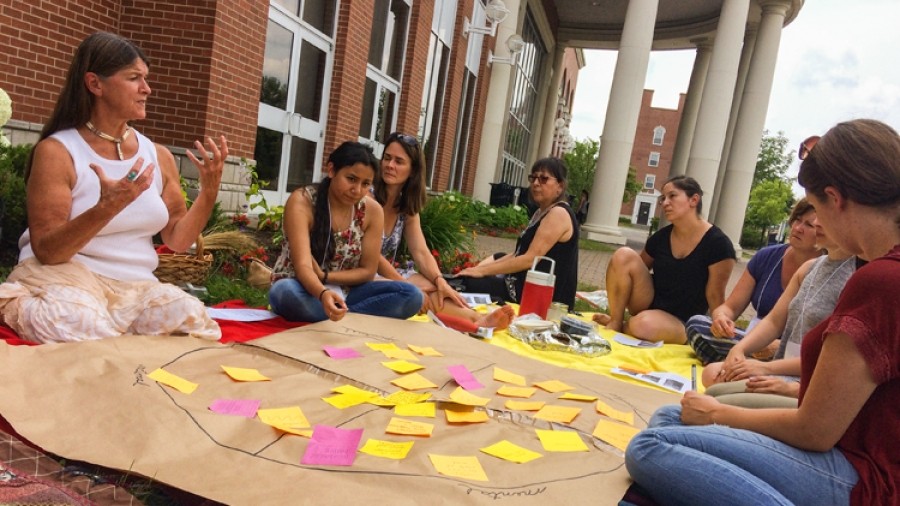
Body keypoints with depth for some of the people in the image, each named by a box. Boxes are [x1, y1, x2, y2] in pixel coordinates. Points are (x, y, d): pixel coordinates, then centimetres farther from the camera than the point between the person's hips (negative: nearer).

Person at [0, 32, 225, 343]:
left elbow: (177, 240, 6)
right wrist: (107, 208, -31)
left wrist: (209, 190, -8)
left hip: (134, 287, 4)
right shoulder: (56, 151, -7)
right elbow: (46, 251, -14)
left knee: (194, 320, -28)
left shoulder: (159, 156, 7)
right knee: (85, 329, -38)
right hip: (63, 278, -3)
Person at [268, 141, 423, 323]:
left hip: (342, 294, 3)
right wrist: (323, 294, -50)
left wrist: (324, 276, -18)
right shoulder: (302, 201, -18)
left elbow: (367, 271, -3)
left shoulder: (372, 211, -7)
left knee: (411, 295, -19)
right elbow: (302, 265, -29)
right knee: (286, 292, -40)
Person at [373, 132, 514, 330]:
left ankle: (480, 319, -42)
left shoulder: (407, 206, 8)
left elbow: (421, 252, -2)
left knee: (431, 286, -22)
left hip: (388, 276, 6)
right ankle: (477, 321, -41)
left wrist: (440, 281, -21)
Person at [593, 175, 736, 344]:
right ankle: (615, 322, -11)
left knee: (643, 324, -39)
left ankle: (622, 326, -4)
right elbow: (636, 269, 15)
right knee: (624, 255, -19)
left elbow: (715, 296, -11)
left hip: (683, 323, -5)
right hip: (650, 304, 5)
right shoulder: (660, 237, 0)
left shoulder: (717, 244, -14)